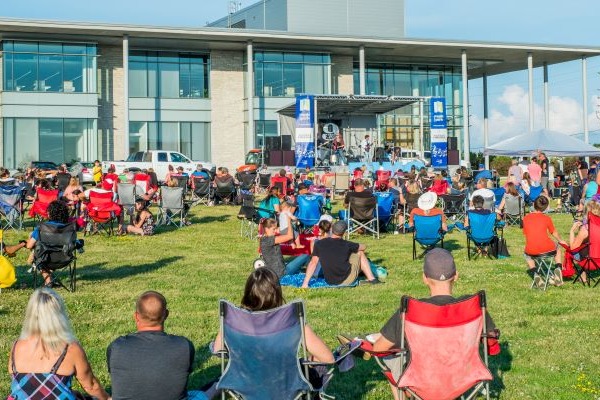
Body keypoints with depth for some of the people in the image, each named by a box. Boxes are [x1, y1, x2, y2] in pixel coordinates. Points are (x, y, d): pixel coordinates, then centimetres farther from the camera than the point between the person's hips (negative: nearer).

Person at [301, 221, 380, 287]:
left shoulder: (319, 244, -6)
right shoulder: (346, 245, -9)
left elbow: (313, 263, -7)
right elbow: (363, 247, 8)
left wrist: (305, 283, -6)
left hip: (329, 282, 3)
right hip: (347, 280, -3)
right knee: (360, 253, 16)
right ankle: (371, 279, 16)